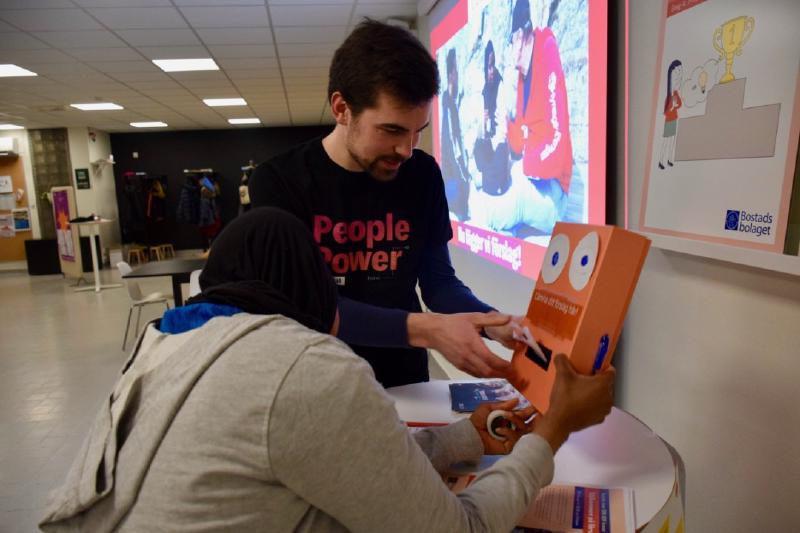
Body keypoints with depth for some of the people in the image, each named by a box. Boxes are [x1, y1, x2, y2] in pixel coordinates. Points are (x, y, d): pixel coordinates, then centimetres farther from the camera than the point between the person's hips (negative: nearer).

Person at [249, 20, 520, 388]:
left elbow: (438, 279, 1)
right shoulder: (278, 182, -13)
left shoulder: (423, 175, -3)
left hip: (405, 381, 2)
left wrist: (494, 323, -17)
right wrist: (423, 329, -30)